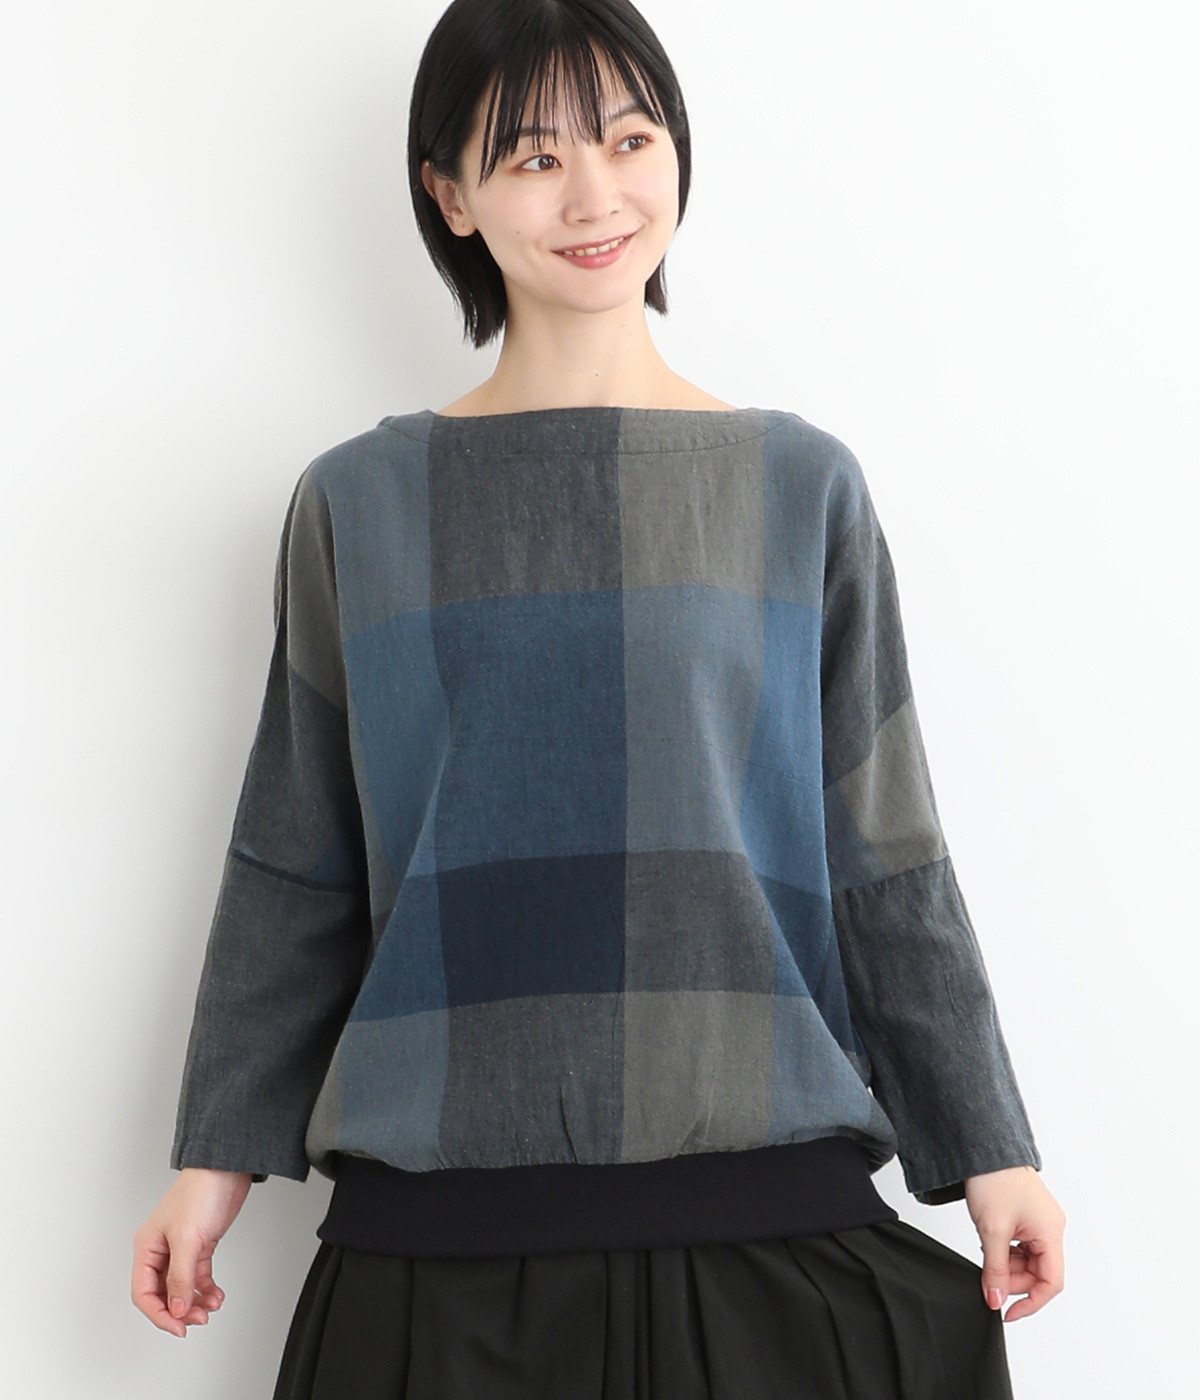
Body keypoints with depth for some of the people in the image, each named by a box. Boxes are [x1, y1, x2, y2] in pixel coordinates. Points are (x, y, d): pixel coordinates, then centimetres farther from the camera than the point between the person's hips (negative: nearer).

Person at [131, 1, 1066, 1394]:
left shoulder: (802, 487, 5)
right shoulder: (357, 506, 6)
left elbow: (884, 854, 7)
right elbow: (293, 871, 10)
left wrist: (988, 1148, 6)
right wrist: (217, 1153, 10)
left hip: (764, 1204, 0)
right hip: (445, 1220, 0)